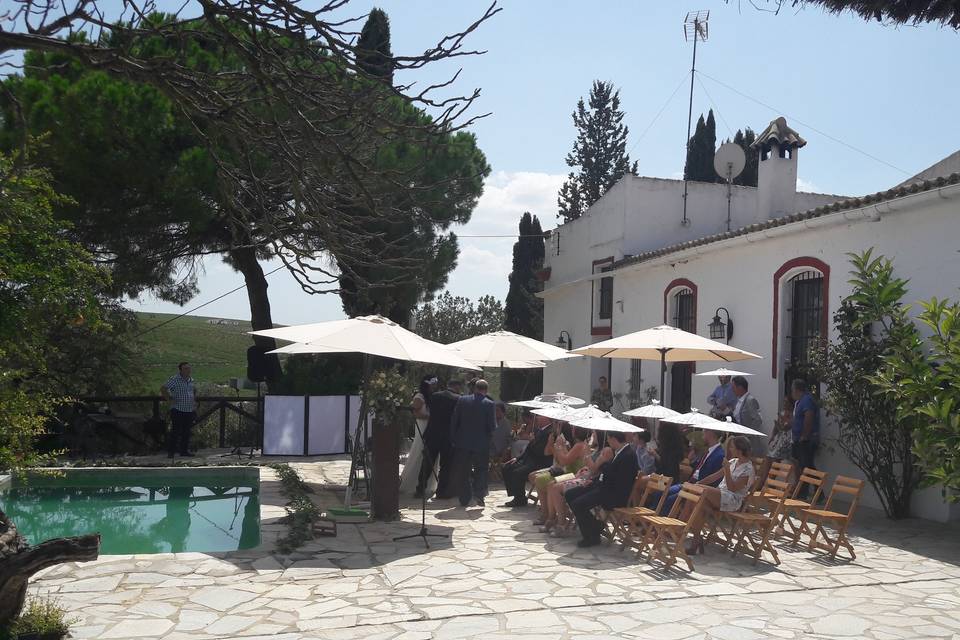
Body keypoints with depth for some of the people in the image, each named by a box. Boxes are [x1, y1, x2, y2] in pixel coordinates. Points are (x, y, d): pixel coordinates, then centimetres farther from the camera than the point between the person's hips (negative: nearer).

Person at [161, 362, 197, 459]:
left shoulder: (191, 381, 13)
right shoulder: (174, 380, -9)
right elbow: (163, 389, -15)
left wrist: (194, 401, 20)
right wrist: (170, 399, -15)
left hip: (190, 411, 7)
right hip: (178, 410, -6)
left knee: (186, 432, 10)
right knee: (175, 432, -5)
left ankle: (184, 451, 18)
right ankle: (170, 452, 1)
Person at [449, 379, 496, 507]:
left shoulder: (462, 400, -3)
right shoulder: (489, 404, -9)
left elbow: (454, 421, 0)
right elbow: (492, 426, -9)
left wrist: (453, 439, 9)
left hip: (463, 442, 2)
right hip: (481, 443, -1)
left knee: (463, 472, 11)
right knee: (481, 469, 14)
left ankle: (464, 499, 15)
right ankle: (478, 493, -4)